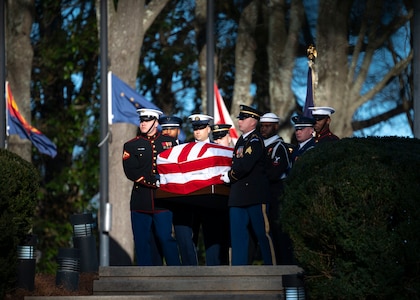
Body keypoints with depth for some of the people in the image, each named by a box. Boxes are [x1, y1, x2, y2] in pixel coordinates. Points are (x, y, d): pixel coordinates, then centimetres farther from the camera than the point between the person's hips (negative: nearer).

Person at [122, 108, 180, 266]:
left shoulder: (169, 142, 11)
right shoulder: (131, 146, 9)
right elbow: (131, 171, -3)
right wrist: (154, 182, -12)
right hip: (141, 201, 1)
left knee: (166, 238, -4)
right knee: (142, 241, 1)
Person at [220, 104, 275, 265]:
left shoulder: (255, 140, -10)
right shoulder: (241, 140, 18)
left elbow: (244, 166, -20)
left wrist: (229, 177, -7)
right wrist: (228, 175, 5)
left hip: (255, 194, -9)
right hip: (238, 195, 9)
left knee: (262, 232, -4)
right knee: (238, 234, 5)